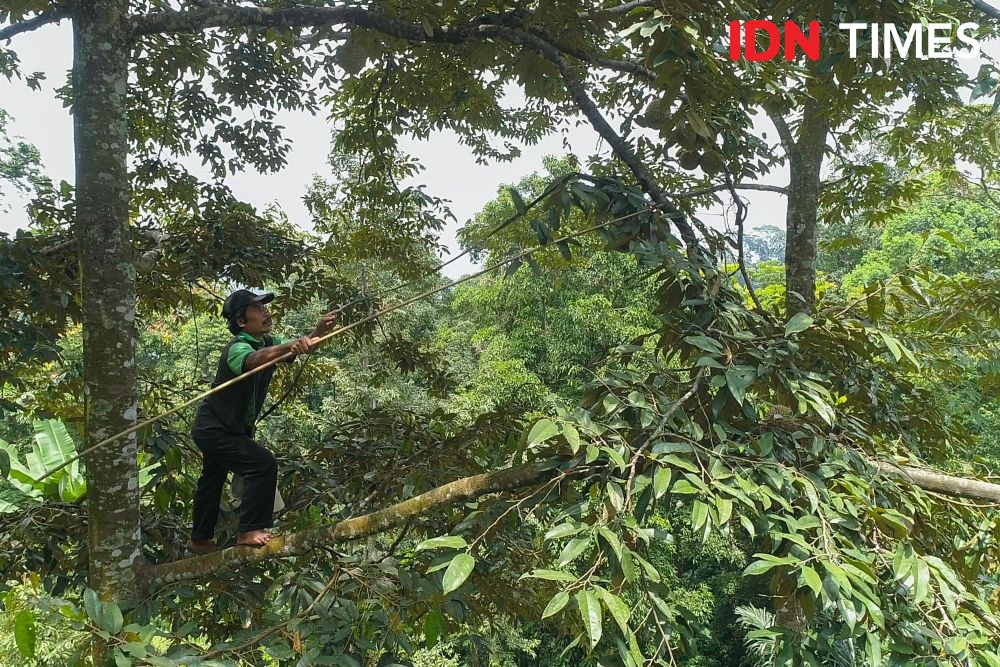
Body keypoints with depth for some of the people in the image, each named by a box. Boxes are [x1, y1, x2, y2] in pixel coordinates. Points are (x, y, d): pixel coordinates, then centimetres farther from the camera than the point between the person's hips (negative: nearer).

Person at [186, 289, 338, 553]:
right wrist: (290, 347, -70)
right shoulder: (237, 348, -27)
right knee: (263, 465, -23)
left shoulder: (268, 342, -3)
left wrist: (319, 331, -39)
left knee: (212, 481, 25)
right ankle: (249, 531, -13)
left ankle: (200, 539, 44)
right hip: (214, 430, -10)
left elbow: (303, 345, -17)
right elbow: (254, 359, -51)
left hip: (233, 429, 10)